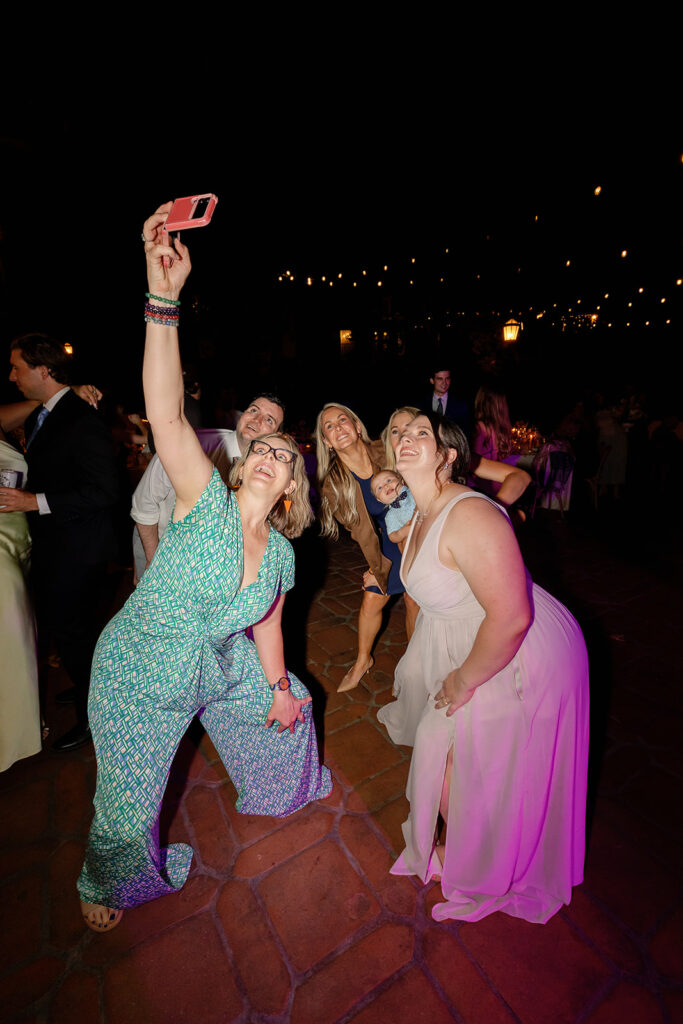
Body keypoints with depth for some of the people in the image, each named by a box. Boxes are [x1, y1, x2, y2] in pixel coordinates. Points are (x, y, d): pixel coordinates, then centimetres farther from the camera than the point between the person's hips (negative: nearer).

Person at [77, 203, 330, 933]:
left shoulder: (280, 554, -9)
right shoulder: (206, 504, -24)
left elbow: (266, 623, 3)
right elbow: (165, 413, -37)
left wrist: (279, 687, 10)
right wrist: (163, 299, -43)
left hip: (220, 669, 5)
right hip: (139, 679, -5)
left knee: (289, 706, 23)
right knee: (128, 814, 10)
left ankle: (278, 790, 59)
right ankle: (109, 882, 50)